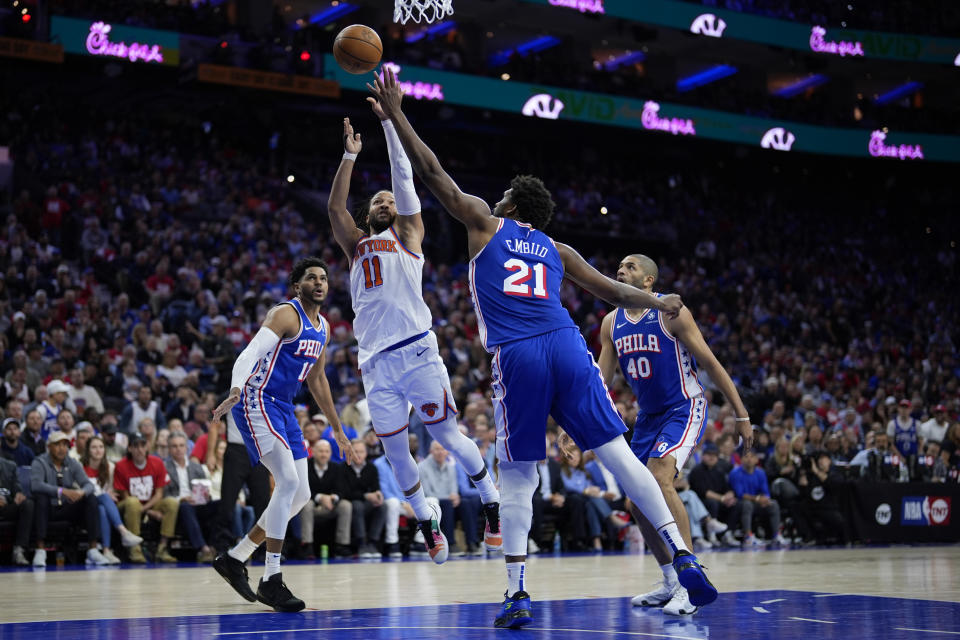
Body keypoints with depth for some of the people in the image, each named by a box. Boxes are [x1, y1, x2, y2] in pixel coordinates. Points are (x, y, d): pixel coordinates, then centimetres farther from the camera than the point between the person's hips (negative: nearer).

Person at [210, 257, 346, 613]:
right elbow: (249, 355, -25)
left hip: (283, 409, 9)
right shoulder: (285, 314, -13)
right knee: (289, 481, -21)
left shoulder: (322, 327, 14)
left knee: (300, 495, 8)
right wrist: (235, 392, -43)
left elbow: (317, 380, 24)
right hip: (257, 402, -9)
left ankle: (234, 559, 20)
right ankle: (271, 580, -17)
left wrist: (337, 429, 26)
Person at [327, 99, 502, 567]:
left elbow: (404, 178, 8)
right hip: (376, 362, 4)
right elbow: (335, 205, 11)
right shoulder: (356, 246, 23)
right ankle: (428, 524, 19)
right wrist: (350, 156, 7)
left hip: (416, 351, -4)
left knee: (446, 433, -2)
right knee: (395, 450, 4)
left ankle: (494, 504, 12)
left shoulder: (407, 235, 14)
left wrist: (389, 121, 6)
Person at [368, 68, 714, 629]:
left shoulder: (485, 224, 19)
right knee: (619, 455, 1)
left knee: (517, 479, 4)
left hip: (516, 356, -2)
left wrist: (395, 114, 24)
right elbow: (612, 290, 31)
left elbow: (433, 171, 19)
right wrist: (658, 301, 48)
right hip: (567, 349, 3)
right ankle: (682, 554, -7)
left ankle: (518, 593, 0)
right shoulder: (556, 249, 26)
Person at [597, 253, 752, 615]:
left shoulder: (671, 311, -12)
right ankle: (670, 582, 20)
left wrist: (741, 415, -12)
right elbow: (602, 378, 9)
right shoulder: (612, 323, 6)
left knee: (659, 478, -28)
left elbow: (710, 363, -11)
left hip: (684, 409, -8)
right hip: (648, 416, 8)